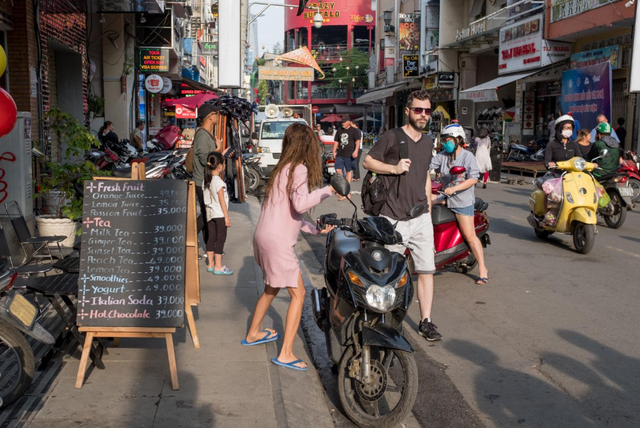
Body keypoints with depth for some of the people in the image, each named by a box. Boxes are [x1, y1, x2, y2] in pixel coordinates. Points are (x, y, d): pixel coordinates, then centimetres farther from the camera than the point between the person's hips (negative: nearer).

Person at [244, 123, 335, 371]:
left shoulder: (283, 168, 15)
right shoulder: (299, 170, -12)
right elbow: (300, 204, -28)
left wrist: (314, 229, 16)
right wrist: (327, 190, -20)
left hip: (264, 236, 9)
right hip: (277, 242, -9)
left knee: (271, 289, 26)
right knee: (298, 294, -1)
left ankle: (253, 334, 41)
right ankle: (286, 354, -2)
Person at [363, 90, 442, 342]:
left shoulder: (428, 142, 15)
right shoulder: (392, 138, -5)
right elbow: (368, 161, -1)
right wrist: (394, 168, -15)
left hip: (421, 217, 5)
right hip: (394, 219, -5)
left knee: (427, 270, 2)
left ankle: (425, 321, 11)